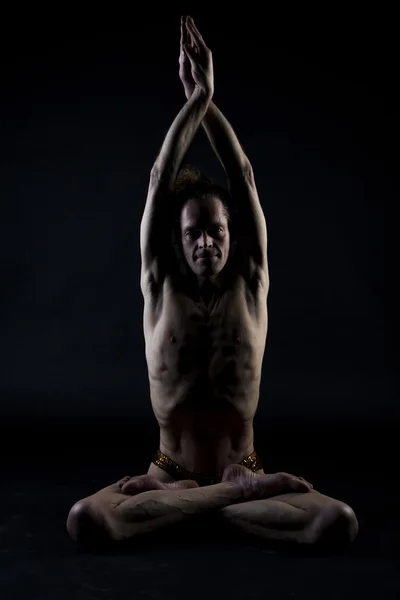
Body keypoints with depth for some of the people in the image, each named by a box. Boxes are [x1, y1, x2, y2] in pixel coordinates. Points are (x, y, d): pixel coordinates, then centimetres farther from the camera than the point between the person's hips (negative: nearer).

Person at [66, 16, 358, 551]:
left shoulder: (251, 285, -3)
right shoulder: (160, 287, -3)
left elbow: (244, 178, -7)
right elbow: (161, 179, -9)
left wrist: (208, 97, -6)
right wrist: (197, 96, -10)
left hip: (242, 466, 0)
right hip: (169, 471, 0)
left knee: (339, 523, -26)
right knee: (85, 520, -29)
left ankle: (210, 495, -9)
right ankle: (240, 492, -13)